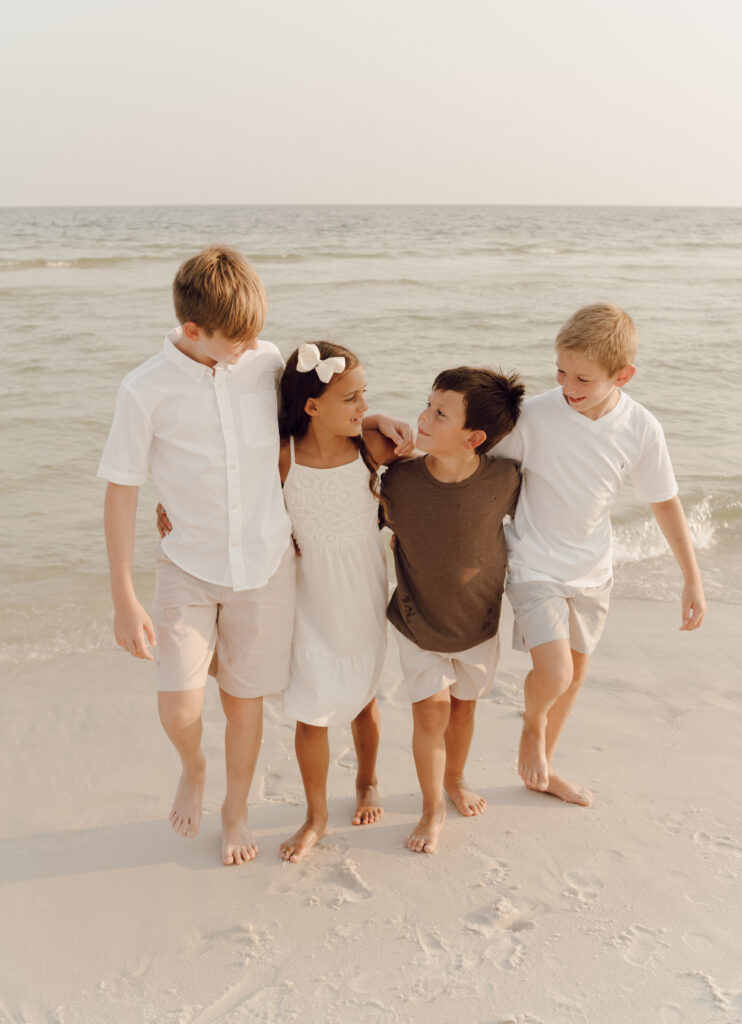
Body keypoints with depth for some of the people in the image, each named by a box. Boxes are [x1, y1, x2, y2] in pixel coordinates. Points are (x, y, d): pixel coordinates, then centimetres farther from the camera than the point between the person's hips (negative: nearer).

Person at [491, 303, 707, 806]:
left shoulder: (642, 429, -12)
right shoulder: (535, 416, -21)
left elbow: (665, 501, 2)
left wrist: (693, 577, 5)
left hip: (591, 569, 4)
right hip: (535, 566, -4)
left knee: (576, 670, 18)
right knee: (554, 673, -20)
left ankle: (543, 770, 42)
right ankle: (532, 727, 18)